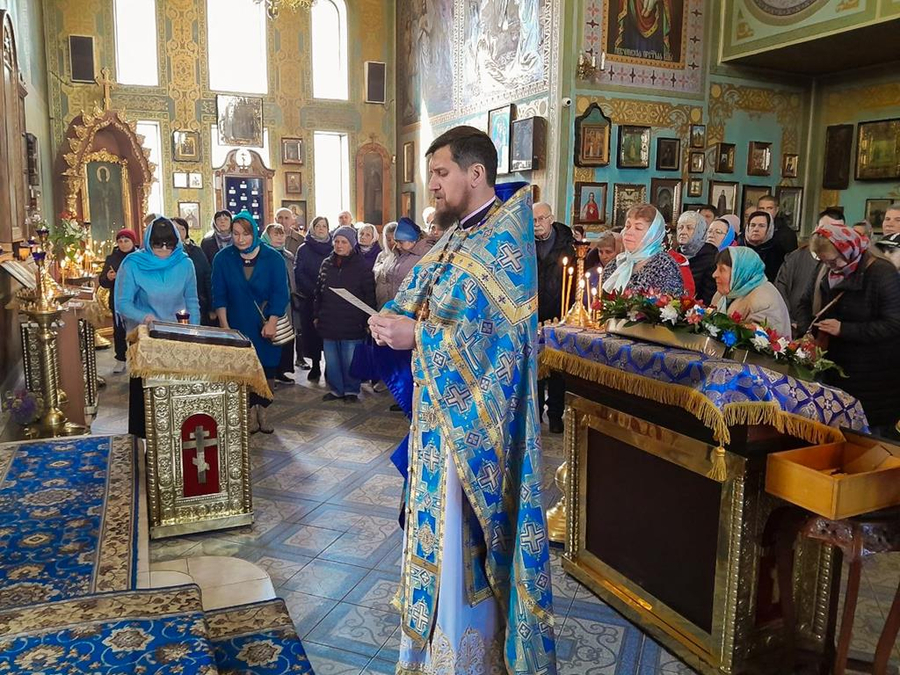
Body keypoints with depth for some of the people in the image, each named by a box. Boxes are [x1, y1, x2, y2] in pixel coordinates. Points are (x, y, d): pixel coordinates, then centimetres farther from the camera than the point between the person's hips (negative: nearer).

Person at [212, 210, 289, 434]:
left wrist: (272, 323, -15)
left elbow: (280, 293, -7)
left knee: (267, 369, 3)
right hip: (238, 326, 0)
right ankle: (250, 411, 15)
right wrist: (224, 327, -5)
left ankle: (262, 411, 18)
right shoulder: (223, 258, -3)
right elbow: (219, 296, -1)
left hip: (267, 326, 0)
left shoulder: (273, 258, -5)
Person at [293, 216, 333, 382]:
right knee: (312, 332, 2)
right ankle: (315, 366, 13)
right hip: (309, 299, 0)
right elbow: (298, 273, -2)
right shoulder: (304, 249, 5)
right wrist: (314, 291, -12)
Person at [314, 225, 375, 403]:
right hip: (329, 322, 5)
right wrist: (316, 315, 12)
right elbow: (318, 292, 16)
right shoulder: (326, 264, 10)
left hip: (352, 323, -4)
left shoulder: (362, 266, -4)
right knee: (331, 360, 11)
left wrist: (367, 320, -9)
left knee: (350, 360, 3)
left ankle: (351, 391, 19)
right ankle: (336, 389, 24)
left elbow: (369, 295, -4)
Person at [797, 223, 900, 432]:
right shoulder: (826, 271, 5)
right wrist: (807, 333, -3)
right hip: (836, 369, 6)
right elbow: (808, 304, 16)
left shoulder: (883, 273, -15)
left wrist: (844, 329, -22)